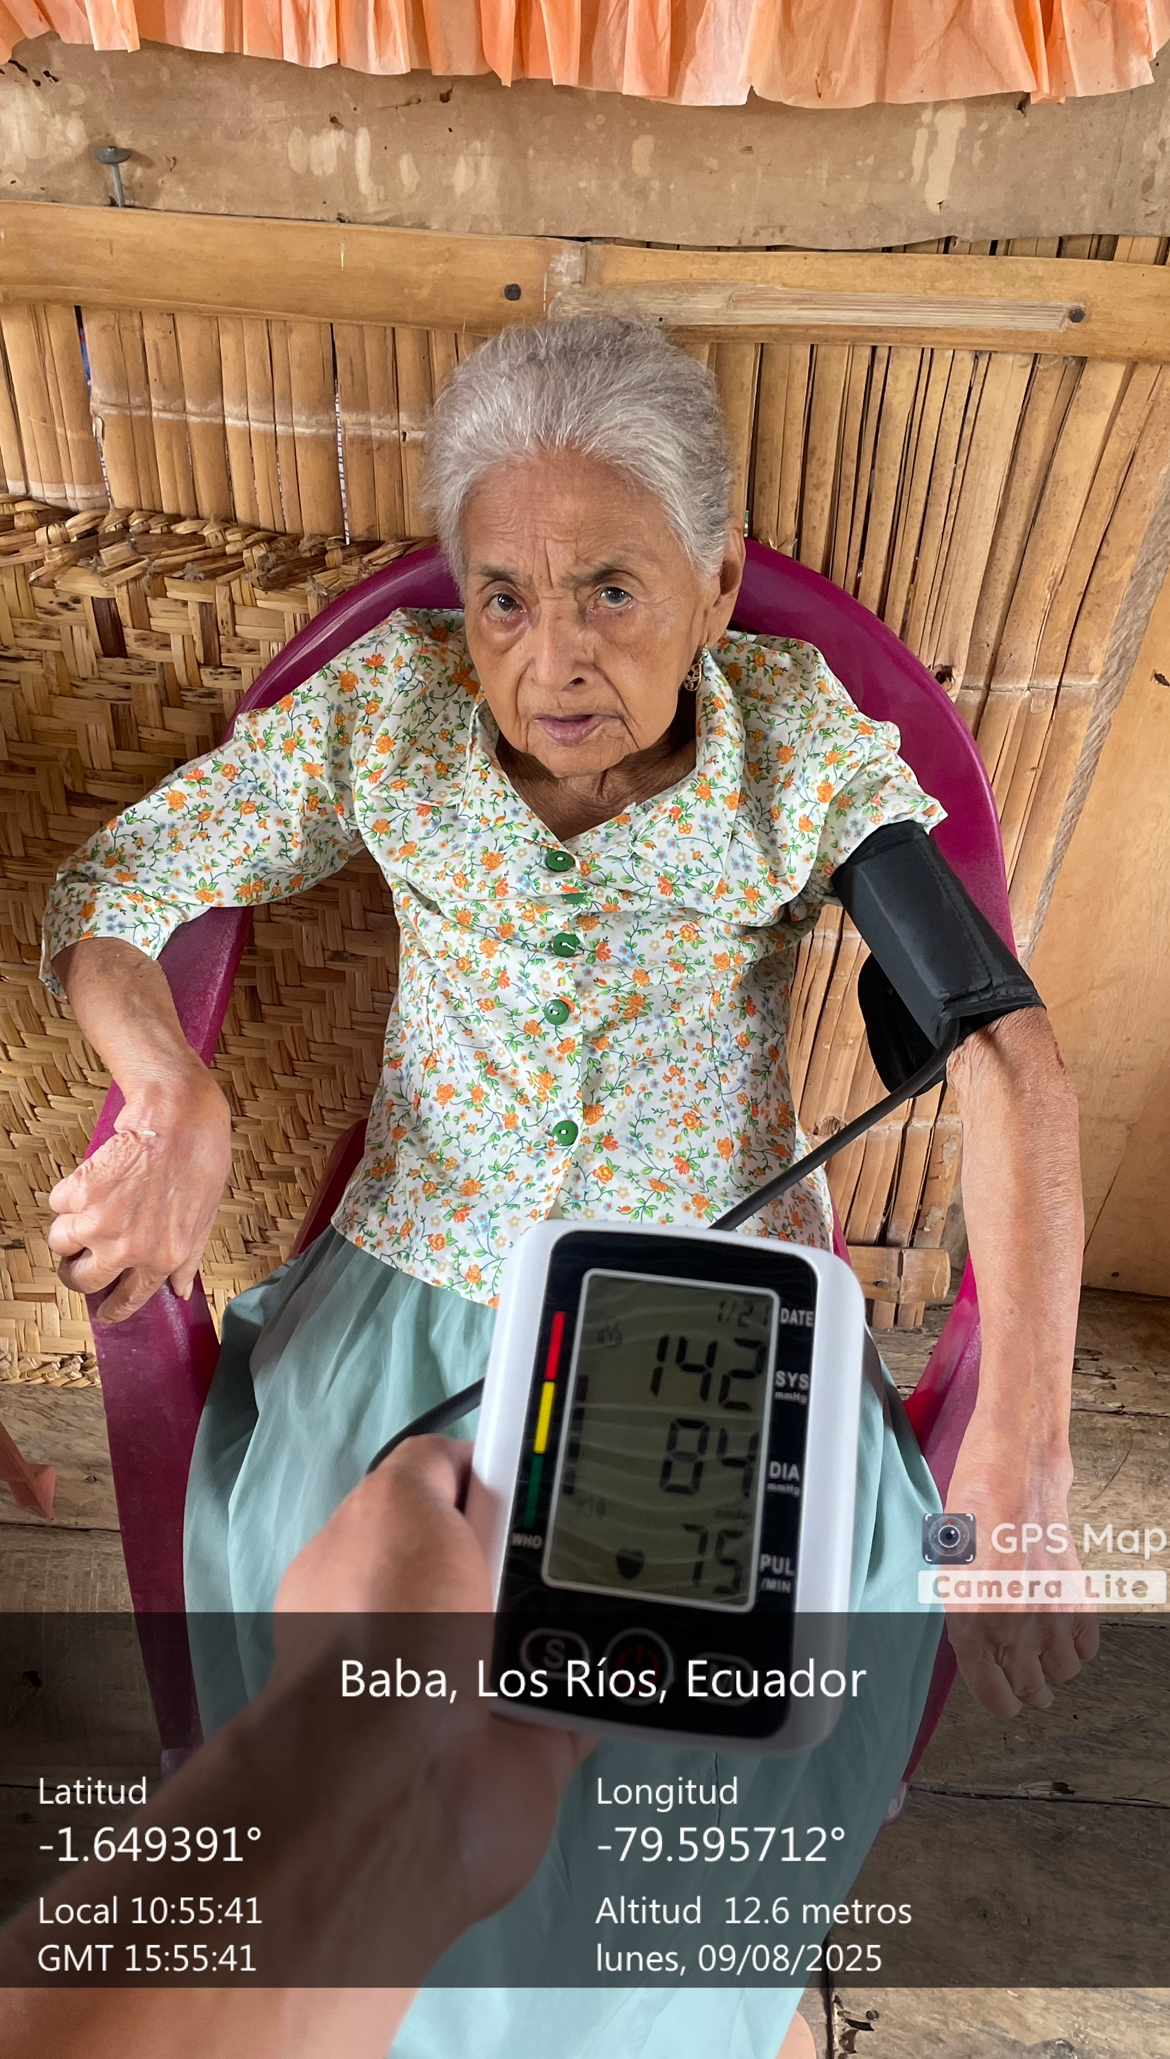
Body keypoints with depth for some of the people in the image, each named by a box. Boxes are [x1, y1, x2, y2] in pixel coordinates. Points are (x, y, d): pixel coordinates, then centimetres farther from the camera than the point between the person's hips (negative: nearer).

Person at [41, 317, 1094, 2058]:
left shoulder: (804, 742, -11)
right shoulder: (385, 710, -7)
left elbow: (1005, 1050, -18)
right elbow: (103, 902, -2)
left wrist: (1022, 1453, -29)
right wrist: (175, 1098, -24)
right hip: (427, 1280, 2)